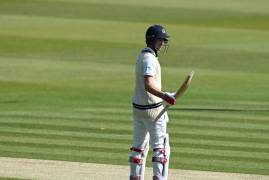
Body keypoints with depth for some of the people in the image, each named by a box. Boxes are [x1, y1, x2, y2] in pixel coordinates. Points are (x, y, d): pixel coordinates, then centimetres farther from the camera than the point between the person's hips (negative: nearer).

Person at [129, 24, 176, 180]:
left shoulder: (142, 56, 12)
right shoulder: (150, 59, -19)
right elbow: (148, 85, -33)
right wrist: (165, 96, -46)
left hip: (138, 107, 10)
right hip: (152, 108, -10)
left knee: (139, 146, 15)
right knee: (161, 147, -6)